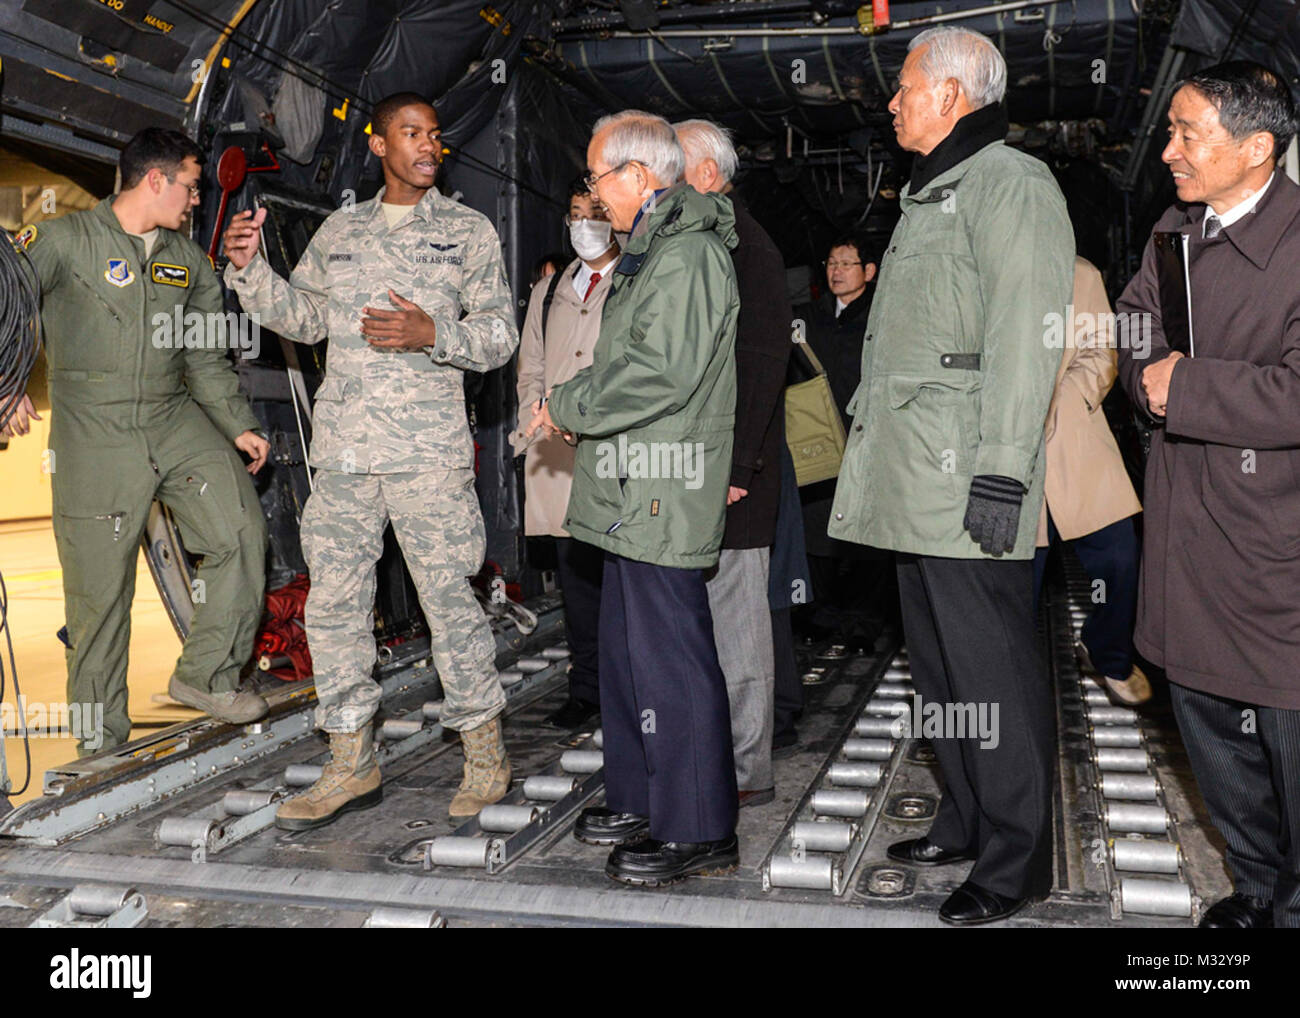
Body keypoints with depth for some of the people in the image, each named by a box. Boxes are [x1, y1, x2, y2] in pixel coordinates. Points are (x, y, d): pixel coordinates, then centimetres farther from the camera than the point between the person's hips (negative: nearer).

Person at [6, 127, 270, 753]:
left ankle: (206, 675, 8)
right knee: (100, 588, 0)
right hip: (94, 432, -5)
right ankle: (101, 741, 14)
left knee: (241, 534, -9)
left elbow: (206, 356, 16)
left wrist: (237, 424, 6)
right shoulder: (65, 241, -2)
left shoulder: (188, 261, 14)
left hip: (176, 420, 5)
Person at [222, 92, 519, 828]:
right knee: (334, 603, 5)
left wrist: (434, 335, -15)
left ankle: (485, 756, 14)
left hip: (428, 449, -4)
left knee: (449, 599, -3)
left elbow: (501, 333, 2)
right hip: (344, 449, 5)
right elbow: (304, 316, 24)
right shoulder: (341, 230, 18)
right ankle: (352, 765, 18)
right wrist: (251, 269, 9)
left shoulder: (469, 230, 7)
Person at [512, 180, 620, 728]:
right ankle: (586, 688, 19)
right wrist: (533, 427, 10)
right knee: (576, 575, 8)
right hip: (558, 456, 5)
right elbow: (531, 369, 25)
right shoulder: (548, 290, 22)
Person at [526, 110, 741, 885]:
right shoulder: (656, 250, 20)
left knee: (670, 660, -5)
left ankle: (698, 830, 5)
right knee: (628, 651, 17)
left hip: (661, 495, -11)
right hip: (636, 494, 11)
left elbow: (659, 372, -23)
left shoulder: (687, 254, -14)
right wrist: (575, 407, 12)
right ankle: (639, 800, 30)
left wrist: (566, 408, -12)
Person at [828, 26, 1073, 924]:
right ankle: (966, 823, 28)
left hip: (969, 481, -10)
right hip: (916, 482, 10)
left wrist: (1002, 474, -22)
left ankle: (1016, 859, 8)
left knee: (991, 671, -4)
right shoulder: (930, 194, 23)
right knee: (939, 665, 15)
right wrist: (877, 445, 21)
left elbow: (1026, 338, -17)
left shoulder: (1012, 186, -7)